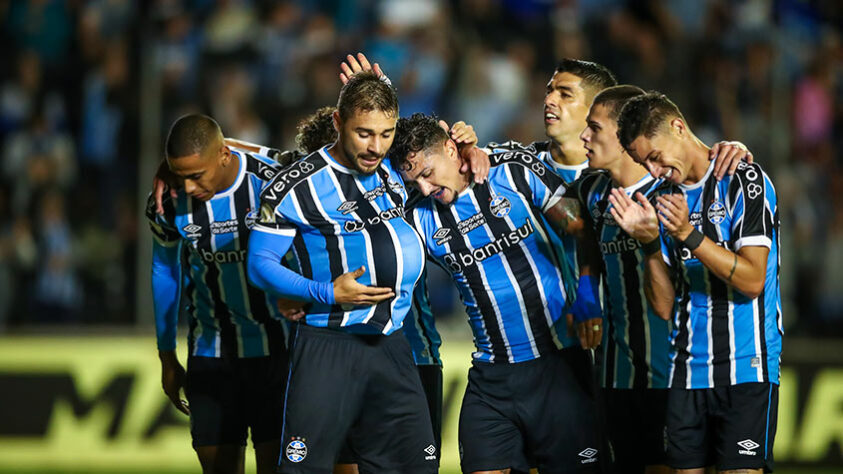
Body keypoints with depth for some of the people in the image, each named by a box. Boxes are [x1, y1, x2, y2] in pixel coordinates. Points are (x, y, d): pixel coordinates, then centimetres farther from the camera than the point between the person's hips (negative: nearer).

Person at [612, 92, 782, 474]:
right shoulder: (665, 200, 13)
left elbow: (752, 281, -12)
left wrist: (688, 235, -20)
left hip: (745, 368, -5)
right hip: (687, 370, 5)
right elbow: (664, 303, 9)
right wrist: (651, 243, -7)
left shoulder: (745, 180, -4)